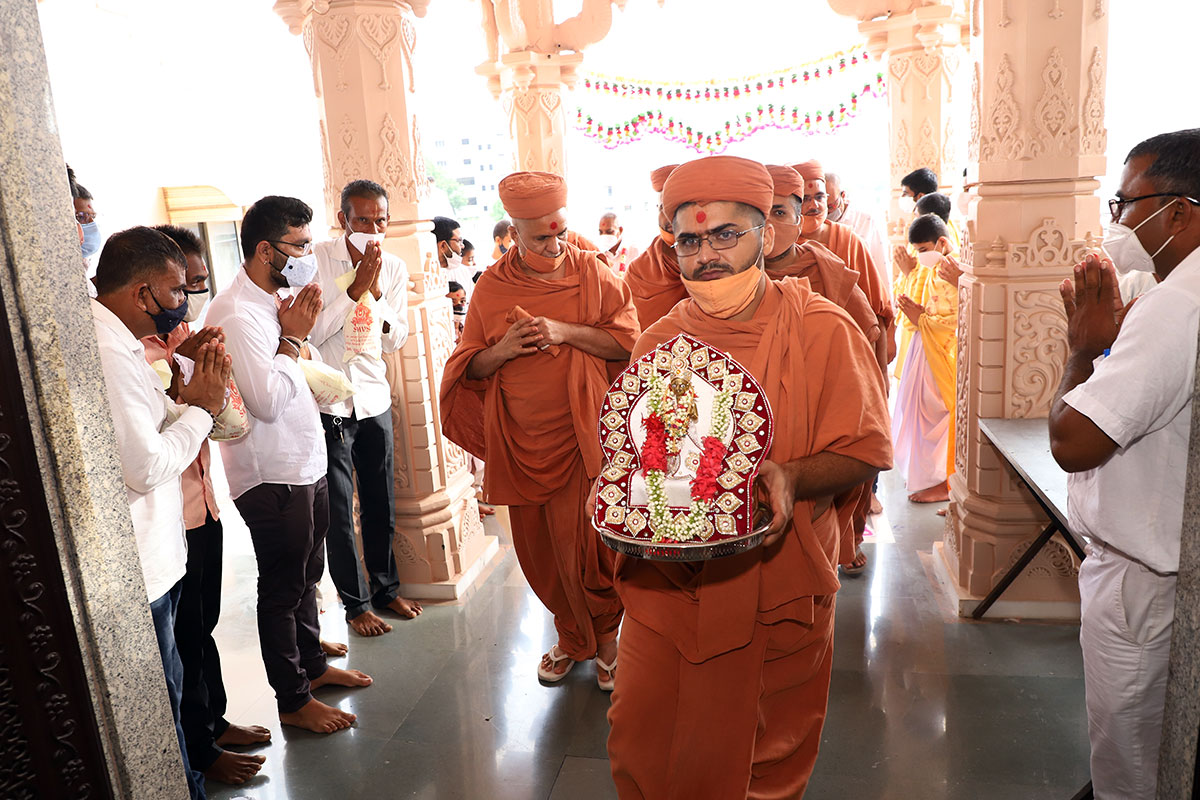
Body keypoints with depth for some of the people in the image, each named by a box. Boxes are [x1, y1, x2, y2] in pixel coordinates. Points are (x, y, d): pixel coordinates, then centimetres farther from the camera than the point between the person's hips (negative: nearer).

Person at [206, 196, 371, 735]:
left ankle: (312, 665, 40)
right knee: (282, 589, 6)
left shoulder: (279, 300, 8)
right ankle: (293, 700, 22)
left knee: (306, 576, 22)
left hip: (306, 463, 9)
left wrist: (298, 332, 2)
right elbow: (267, 400, -26)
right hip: (271, 475, -9)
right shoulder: (236, 314, -21)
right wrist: (293, 337, -17)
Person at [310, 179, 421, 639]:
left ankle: (386, 588, 31)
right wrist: (355, 288, -18)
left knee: (381, 504, 13)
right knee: (339, 511, 4)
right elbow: (312, 333, -13)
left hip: (374, 398, 4)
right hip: (328, 400, -4)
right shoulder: (317, 260, -8)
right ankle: (356, 603, 19)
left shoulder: (394, 269, 4)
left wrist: (376, 291, -12)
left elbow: (395, 341, 2)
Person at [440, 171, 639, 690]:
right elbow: (469, 368, 7)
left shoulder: (592, 272, 0)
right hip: (520, 442, 3)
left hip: (582, 437, -2)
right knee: (540, 549, 12)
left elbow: (629, 342, -4)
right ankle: (571, 635, 34)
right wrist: (502, 349, -14)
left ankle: (605, 637, 27)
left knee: (590, 546, 1)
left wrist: (565, 331, -16)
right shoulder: (492, 287, 4)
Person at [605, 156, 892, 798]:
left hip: (779, 590, -2)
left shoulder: (823, 330, -6)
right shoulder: (659, 341, 3)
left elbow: (863, 452, -5)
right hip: (666, 587, 2)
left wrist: (789, 476, -23)